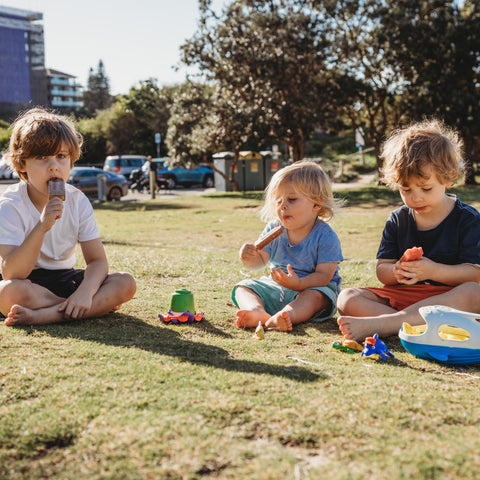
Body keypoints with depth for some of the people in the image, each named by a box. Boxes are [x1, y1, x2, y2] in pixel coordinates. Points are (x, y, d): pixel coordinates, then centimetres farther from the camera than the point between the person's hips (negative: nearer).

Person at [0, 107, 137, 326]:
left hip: (64, 278, 4)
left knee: (126, 283, -17)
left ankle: (42, 315, -28)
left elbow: (97, 260, -9)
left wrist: (85, 291, -31)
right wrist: (41, 227, -40)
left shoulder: (78, 201, -6)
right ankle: (99, 306, -20)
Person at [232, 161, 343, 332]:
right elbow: (261, 260, 5)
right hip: (276, 287, 5)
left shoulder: (326, 237, -16)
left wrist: (299, 284, -39)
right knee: (243, 287, -10)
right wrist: (249, 258, -21)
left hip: (313, 287, -5)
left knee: (315, 296, -36)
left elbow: (323, 276, -20)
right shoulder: (274, 230, -1)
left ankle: (288, 314, -64)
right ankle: (256, 310, -43)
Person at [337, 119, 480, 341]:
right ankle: (413, 325, -37)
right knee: (347, 298, -16)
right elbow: (381, 270, 6)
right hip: (400, 296, 3)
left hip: (446, 297, -3)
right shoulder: (397, 220, 8)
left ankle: (377, 324, -45)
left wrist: (433, 271, -25)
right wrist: (396, 272, -19)